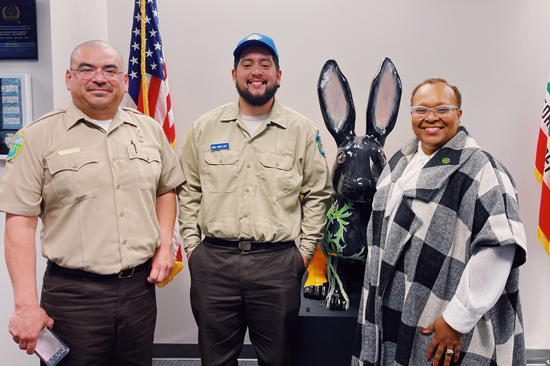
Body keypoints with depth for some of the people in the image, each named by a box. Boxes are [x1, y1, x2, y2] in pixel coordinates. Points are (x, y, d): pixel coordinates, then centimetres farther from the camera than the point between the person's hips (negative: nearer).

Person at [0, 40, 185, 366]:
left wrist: (165, 245, 5)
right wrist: (27, 305, -12)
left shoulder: (150, 130, 7)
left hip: (140, 287, 4)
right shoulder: (39, 137, -5)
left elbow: (166, 189, 18)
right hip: (72, 292, -3)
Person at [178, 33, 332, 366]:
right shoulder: (205, 127, 7)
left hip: (278, 262, -1)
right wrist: (192, 245, 6)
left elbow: (318, 194, 7)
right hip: (213, 261, 2)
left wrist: (306, 249, 1)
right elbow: (188, 191, 12)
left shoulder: (302, 131, 3)